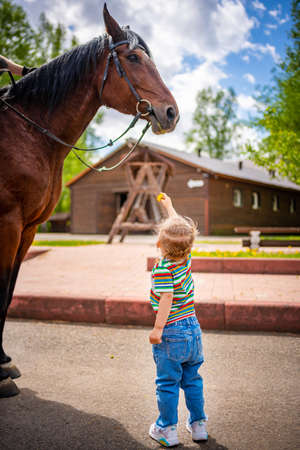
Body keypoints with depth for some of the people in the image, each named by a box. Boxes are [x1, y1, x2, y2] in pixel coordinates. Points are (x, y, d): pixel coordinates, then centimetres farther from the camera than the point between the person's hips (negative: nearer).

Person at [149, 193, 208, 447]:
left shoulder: (163, 268, -18)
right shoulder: (187, 259, 1)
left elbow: (167, 298, -25)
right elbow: (180, 227, 16)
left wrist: (158, 328, -22)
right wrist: (169, 206, 27)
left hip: (171, 333, -6)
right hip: (193, 328, 7)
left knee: (167, 383, 9)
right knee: (192, 379, 20)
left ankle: (167, 430, 22)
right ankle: (198, 424, 31)